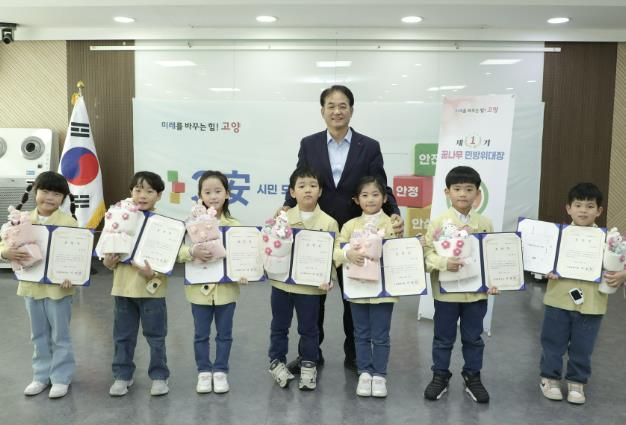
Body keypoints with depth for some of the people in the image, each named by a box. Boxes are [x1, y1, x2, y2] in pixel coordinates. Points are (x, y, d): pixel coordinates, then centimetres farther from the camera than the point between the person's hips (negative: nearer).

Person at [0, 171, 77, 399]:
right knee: (39, 335, 17)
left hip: (57, 287, -4)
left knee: (60, 335, 7)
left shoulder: (68, 222, -10)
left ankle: (61, 377, 20)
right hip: (31, 286, 5)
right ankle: (41, 376, 30)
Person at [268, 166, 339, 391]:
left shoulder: (328, 223, -6)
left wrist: (329, 279, -17)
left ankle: (309, 365, 29)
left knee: (308, 329, 11)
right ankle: (277, 361, 32)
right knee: (279, 326, 15)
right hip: (281, 282, 2)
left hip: (311, 286, -1)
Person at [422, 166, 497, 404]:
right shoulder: (438, 222, -8)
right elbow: (427, 252, -11)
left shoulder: (485, 224, 0)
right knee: (443, 338, 13)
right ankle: (440, 376, 29)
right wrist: (444, 262, -28)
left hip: (476, 291, 2)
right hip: (446, 292, -2)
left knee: (473, 338, 16)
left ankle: (473, 377, 33)